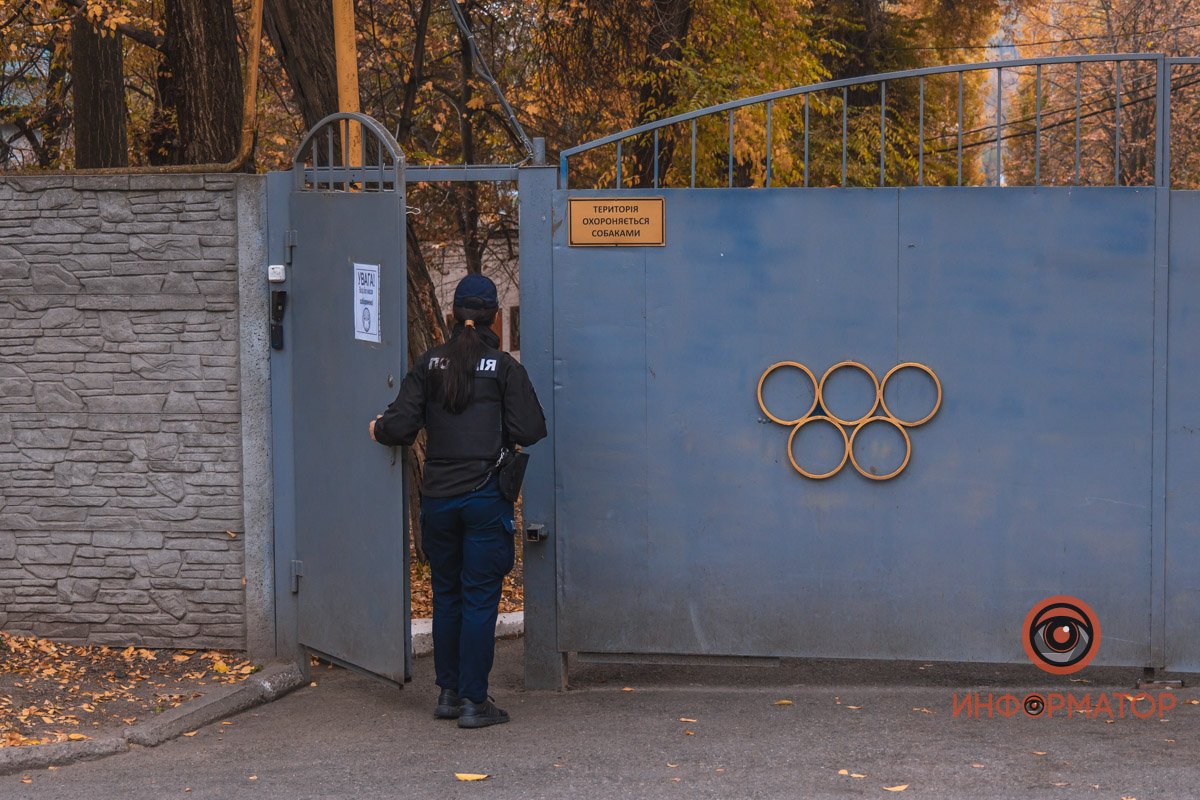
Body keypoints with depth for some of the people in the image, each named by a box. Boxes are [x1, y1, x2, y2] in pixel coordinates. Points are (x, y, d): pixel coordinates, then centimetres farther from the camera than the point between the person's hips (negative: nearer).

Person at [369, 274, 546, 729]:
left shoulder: (429, 365, 3)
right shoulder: (505, 368, -5)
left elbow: (402, 426, -3)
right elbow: (529, 431, -9)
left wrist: (378, 429, 19)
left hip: (437, 495, 4)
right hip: (485, 497, -3)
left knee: (446, 595, 15)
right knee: (480, 597, 0)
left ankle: (448, 693, 21)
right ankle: (474, 702, 1)